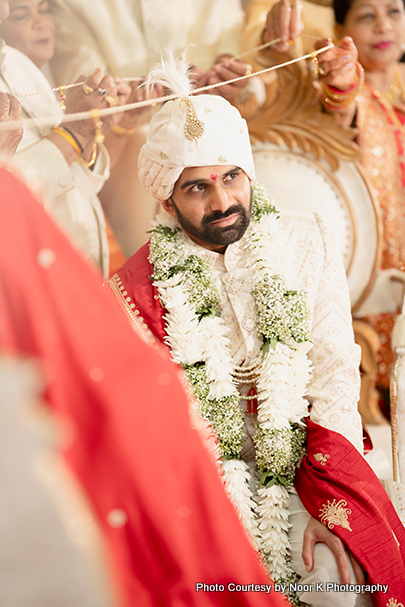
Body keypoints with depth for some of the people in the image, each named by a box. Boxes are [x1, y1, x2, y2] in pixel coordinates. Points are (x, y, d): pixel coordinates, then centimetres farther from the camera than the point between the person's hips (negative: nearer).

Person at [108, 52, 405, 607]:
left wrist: (329, 505, -15)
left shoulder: (306, 243, 0)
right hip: (202, 473, -1)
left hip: (305, 454, 1)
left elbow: (336, 377, -4)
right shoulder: (134, 289, -4)